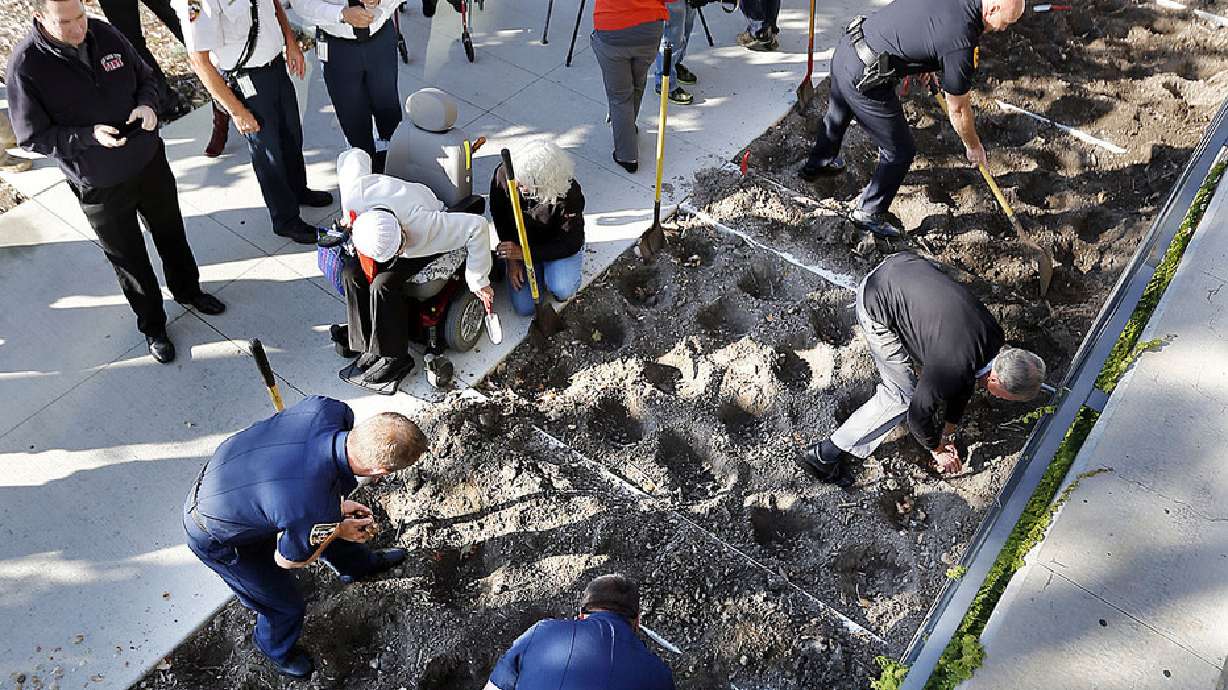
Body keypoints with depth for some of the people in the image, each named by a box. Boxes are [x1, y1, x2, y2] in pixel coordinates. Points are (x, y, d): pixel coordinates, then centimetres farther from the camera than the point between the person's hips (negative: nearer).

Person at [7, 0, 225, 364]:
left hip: (151, 163, 4)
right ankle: (153, 326, 35)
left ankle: (188, 291, 51)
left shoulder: (104, 34, -9)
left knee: (172, 236, 24)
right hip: (100, 188, -4)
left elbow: (145, 76, 7)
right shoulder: (25, 65, -20)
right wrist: (89, 136, -28)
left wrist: (147, 104, -15)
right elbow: (33, 137, -14)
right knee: (130, 260, 14)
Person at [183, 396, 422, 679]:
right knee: (285, 605, 17)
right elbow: (287, 560, -19)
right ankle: (276, 648, 52)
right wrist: (339, 530, -6)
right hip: (217, 540, -6)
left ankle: (359, 564, 59)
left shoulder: (328, 409, -29)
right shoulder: (316, 510, -44)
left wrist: (337, 504, -2)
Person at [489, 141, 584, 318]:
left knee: (562, 290, -30)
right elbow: (500, 219, -5)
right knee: (525, 307, -8)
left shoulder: (569, 192, -31)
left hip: (559, 246, -2)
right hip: (520, 242, 3)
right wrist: (512, 259, -12)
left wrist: (523, 253, -31)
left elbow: (571, 242, -24)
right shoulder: (503, 175, -23)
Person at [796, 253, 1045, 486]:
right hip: (875, 305, -8)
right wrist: (938, 451, 7)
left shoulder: (994, 337, -6)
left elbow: (965, 382, 13)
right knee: (901, 396, -5)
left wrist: (947, 435, 22)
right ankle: (825, 455, -1)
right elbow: (919, 415, -13)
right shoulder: (950, 369, -29)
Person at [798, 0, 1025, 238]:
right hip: (865, 81, -9)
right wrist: (973, 146, 9)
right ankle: (869, 213, 23)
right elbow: (958, 109, -8)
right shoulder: (961, 41, -20)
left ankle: (817, 164, 61)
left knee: (837, 114, 35)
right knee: (900, 153, 7)